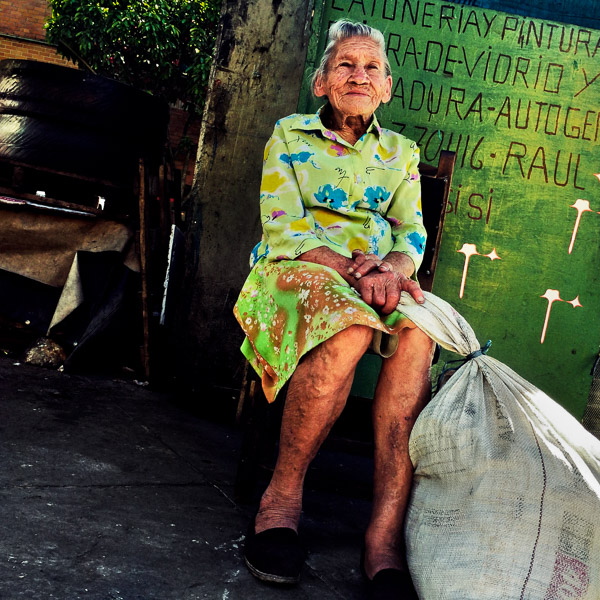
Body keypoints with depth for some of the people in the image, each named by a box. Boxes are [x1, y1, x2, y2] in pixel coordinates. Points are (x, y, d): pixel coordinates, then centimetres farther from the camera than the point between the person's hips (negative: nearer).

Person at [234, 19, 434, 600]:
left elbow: (412, 234, 11)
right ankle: (283, 496, -23)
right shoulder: (289, 135, 11)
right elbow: (282, 227, -2)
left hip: (379, 280, 3)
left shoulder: (400, 152, 21)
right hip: (294, 270, -3)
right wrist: (353, 269, -19)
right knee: (350, 327, -40)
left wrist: (393, 268, -15)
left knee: (418, 332, -35)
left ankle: (385, 535, -39)